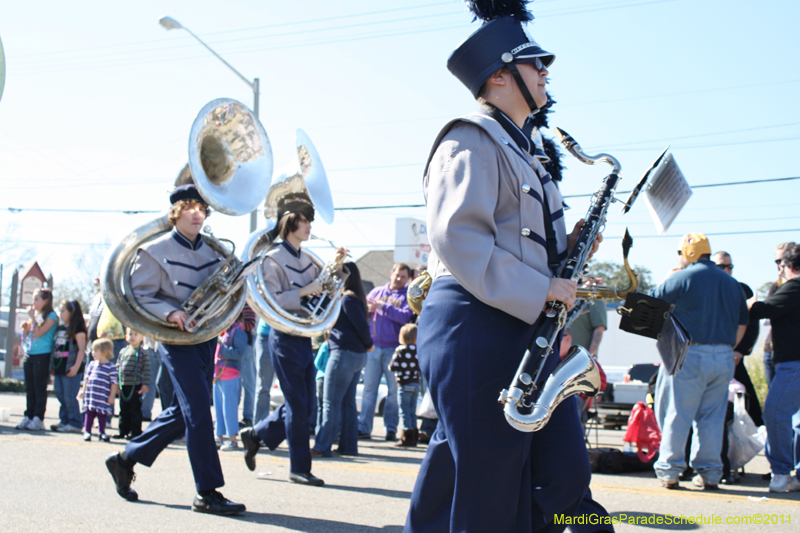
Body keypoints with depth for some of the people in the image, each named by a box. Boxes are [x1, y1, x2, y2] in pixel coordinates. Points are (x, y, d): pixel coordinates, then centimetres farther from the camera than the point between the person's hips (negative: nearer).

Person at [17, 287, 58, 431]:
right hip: (29, 355, 7)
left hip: (42, 356, -7)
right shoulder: (35, 315, 17)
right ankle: (28, 416, 13)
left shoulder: (51, 316, -6)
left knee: (40, 388, -4)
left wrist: (32, 317, -12)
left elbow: (39, 333, -19)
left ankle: (38, 419, -2)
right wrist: (25, 327, 2)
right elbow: (26, 337, 20)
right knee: (29, 389, 9)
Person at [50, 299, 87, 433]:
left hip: (71, 369, -8)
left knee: (69, 397, -7)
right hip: (59, 368, 8)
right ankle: (64, 421, 19)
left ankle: (75, 423, -1)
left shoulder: (77, 328, -7)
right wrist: (53, 367, 17)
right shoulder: (60, 328, 17)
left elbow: (81, 348, -12)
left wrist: (76, 366, -19)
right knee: (61, 396, 11)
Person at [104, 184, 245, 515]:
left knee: (182, 413, 12)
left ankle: (125, 459, 30)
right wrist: (169, 312, -23)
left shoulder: (212, 249, 12)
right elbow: (138, 295, -9)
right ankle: (207, 493, -7)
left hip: (207, 338, 7)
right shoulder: (155, 251, -6)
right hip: (177, 340, -7)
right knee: (198, 411, -13)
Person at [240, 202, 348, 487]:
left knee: (306, 405, 11)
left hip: (304, 337, 8)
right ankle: (299, 468, 6)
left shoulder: (305, 259, 13)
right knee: (298, 405, -4)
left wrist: (336, 266, 3)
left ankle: (256, 435, 28)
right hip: (285, 337, -8)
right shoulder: (274, 258, -10)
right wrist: (304, 291, -21)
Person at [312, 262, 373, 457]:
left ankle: (322, 446, -6)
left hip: (344, 354, -10)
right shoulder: (356, 298, 15)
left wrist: (368, 344, -3)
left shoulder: (347, 299, -14)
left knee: (331, 403, -7)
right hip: (358, 356, 10)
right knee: (347, 402, 14)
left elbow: (362, 326, -18)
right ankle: (348, 446, 16)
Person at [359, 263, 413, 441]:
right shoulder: (377, 292, 15)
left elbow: (405, 316, -12)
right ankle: (364, 428, 4)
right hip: (373, 346, 3)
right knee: (369, 388, 2)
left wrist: (382, 306, -13)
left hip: (394, 349, -3)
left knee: (394, 389, 0)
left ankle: (391, 429, 6)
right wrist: (367, 308, -13)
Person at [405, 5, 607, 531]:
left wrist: (567, 248, 9)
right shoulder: (472, 141, -7)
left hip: (527, 328, 10)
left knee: (563, 476, 6)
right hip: (477, 328, -10)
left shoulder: (523, 151, 24)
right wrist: (539, 290, -20)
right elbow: (457, 237, -20)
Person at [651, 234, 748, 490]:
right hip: (724, 358, 5)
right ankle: (710, 473, 11)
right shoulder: (732, 283, 13)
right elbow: (742, 324, 17)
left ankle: (670, 471, 3)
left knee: (676, 415, 1)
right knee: (712, 418, 10)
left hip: (689, 355, -5)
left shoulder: (681, 278, -6)